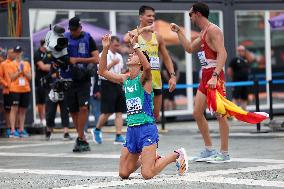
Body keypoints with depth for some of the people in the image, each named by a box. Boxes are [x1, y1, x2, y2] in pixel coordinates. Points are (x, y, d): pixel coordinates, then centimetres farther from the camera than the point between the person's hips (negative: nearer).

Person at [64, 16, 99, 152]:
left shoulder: (88, 39, 0)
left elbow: (96, 59, -7)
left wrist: (77, 60, -13)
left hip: (83, 79, -3)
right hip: (68, 79, 3)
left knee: (83, 107, -17)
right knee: (73, 110, 6)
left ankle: (80, 138, -12)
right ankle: (82, 139, 17)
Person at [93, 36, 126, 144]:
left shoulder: (119, 56, 16)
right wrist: (112, 63, -20)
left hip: (118, 85, 7)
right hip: (107, 84, -7)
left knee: (119, 112, 0)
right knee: (107, 112, -6)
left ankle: (119, 136, -2)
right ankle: (97, 130, 17)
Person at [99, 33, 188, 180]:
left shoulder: (143, 78, -7)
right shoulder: (125, 79, 13)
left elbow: (147, 66, -30)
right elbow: (103, 72, 14)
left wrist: (135, 45, -32)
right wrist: (105, 49, 5)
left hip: (147, 128, -7)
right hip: (131, 129, 7)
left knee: (147, 174, -15)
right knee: (123, 174, 7)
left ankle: (176, 155, 9)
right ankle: (146, 158, 34)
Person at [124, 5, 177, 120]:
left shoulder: (157, 36, 12)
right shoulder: (134, 34, -2)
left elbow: (166, 58, 15)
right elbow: (126, 39, -29)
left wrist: (172, 75, 4)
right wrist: (143, 29, -32)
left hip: (156, 80, 5)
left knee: (156, 115, 10)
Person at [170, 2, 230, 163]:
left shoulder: (213, 30, -11)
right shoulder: (203, 33, 20)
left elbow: (222, 54, -21)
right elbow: (190, 48, 33)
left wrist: (214, 76, -31)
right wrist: (178, 32, 29)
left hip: (215, 75, -10)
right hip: (205, 76, 10)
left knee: (220, 113, -7)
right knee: (197, 113, 9)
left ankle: (225, 154, -3)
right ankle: (209, 150, 17)